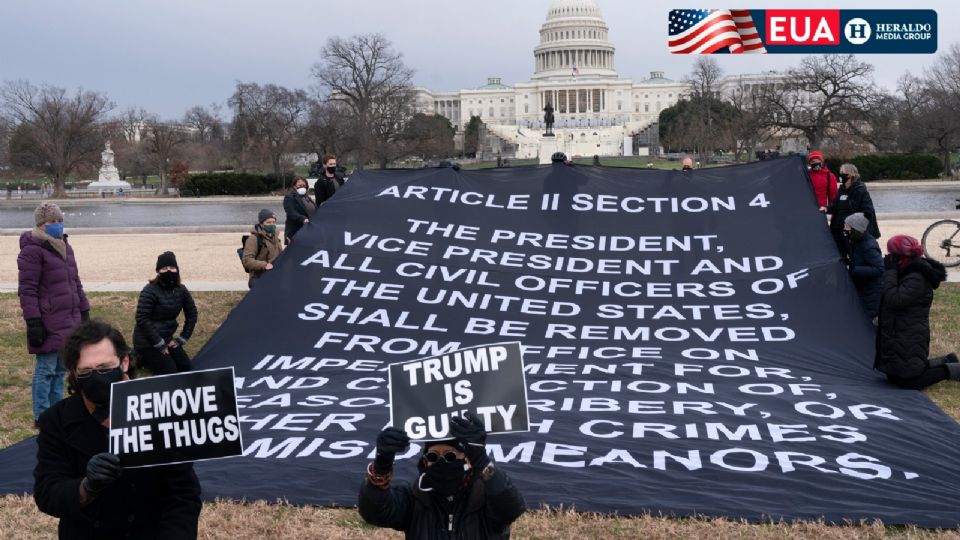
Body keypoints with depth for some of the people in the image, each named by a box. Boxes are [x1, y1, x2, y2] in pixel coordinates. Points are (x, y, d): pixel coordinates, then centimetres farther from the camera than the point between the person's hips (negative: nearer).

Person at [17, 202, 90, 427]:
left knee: (60, 369, 13)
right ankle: (42, 417, 7)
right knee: (45, 370, -2)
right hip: (49, 324, -8)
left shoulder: (64, 247, 17)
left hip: (69, 322, 8)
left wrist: (84, 312, 21)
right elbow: (27, 289, -13)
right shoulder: (32, 250, -9)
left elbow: (75, 282, 24)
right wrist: (33, 322, -17)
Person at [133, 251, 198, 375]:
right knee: (170, 373, -14)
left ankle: (151, 358, 18)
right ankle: (143, 358, 10)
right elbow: (142, 319, -23)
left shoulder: (180, 290, -1)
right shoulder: (150, 291, -20)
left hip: (166, 338, 7)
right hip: (147, 340, -7)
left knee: (185, 367, -1)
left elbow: (192, 314, 9)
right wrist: (160, 345, -21)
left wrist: (182, 339, 1)